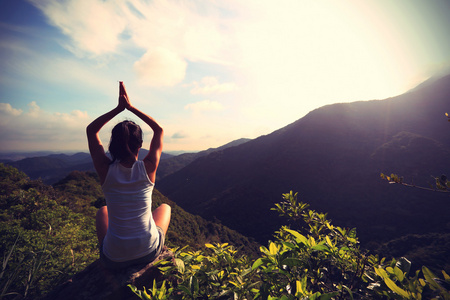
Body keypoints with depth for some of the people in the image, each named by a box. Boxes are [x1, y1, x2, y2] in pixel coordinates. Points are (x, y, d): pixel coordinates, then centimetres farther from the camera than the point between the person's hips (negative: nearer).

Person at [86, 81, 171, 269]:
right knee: (165, 206, 29)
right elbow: (159, 130, 0)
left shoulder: (105, 169, -15)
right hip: (149, 253, -1)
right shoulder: (148, 168, -16)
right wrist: (131, 107, 0)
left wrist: (119, 108, -4)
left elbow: (91, 130, 2)